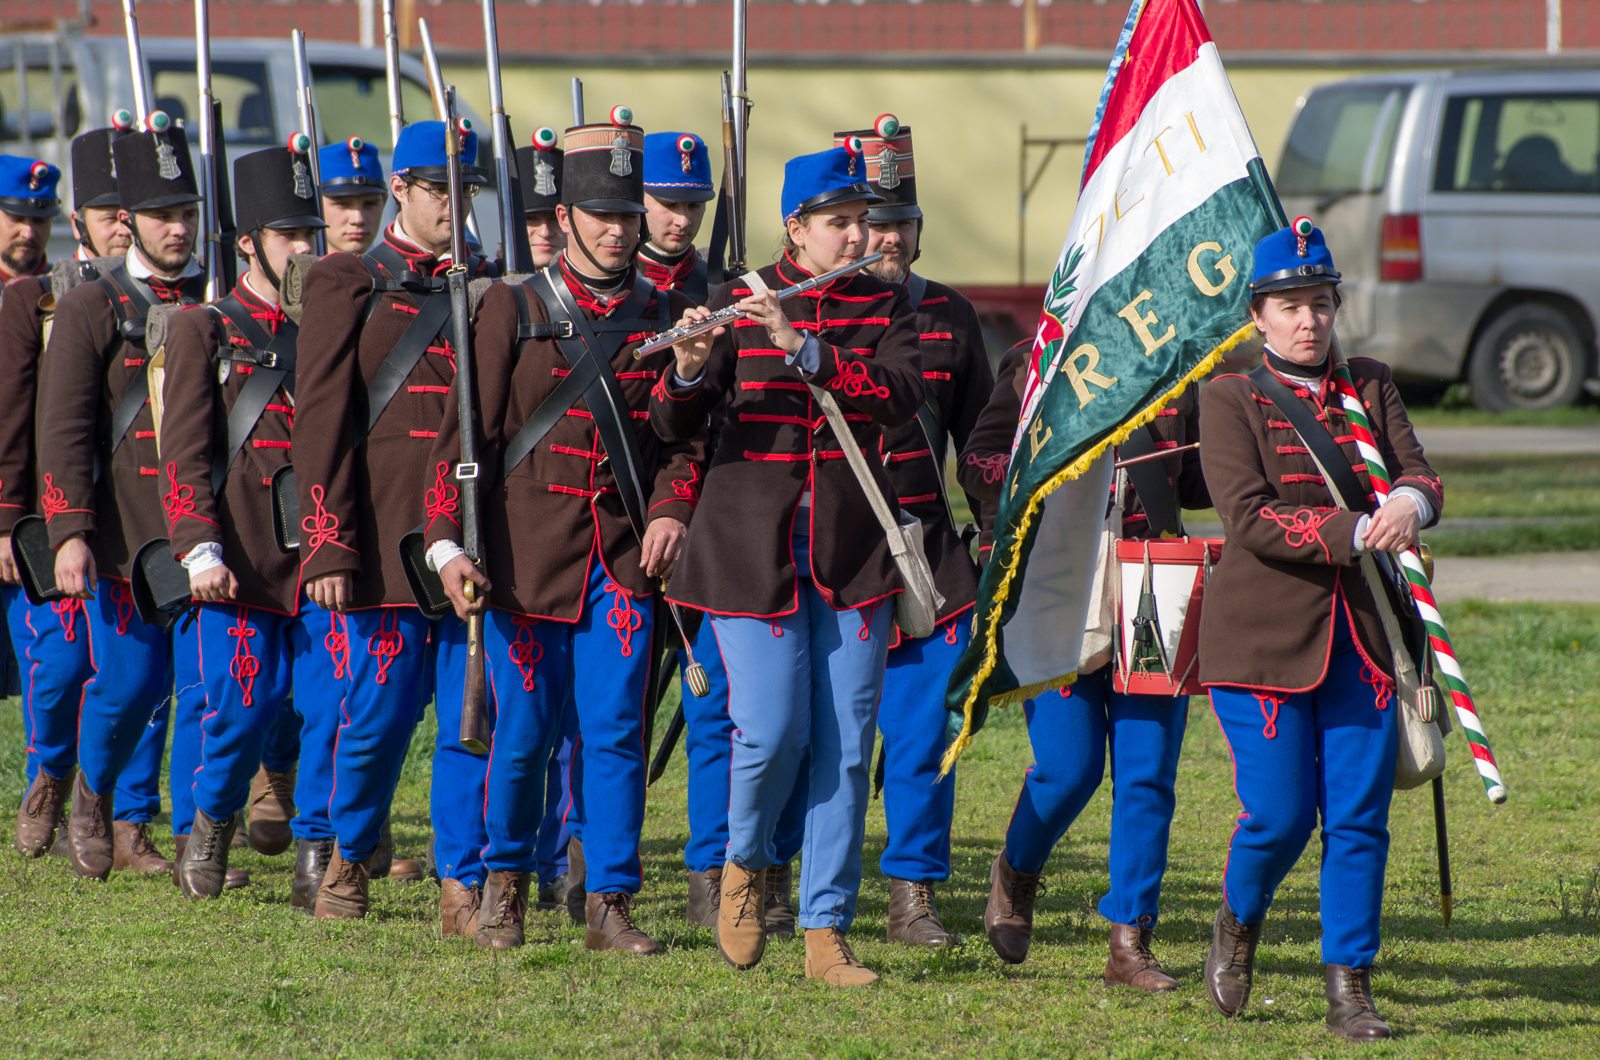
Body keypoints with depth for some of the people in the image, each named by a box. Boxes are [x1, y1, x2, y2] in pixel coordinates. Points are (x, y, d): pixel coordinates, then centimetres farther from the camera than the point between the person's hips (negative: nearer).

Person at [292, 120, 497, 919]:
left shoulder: (487, 287, 15)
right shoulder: (348, 284, 3)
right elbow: (321, 420, -2)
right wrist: (328, 543, -10)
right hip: (385, 537, -3)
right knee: (379, 709, -1)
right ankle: (347, 858, 19)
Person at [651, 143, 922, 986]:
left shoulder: (884, 308, 5)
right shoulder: (737, 304, 1)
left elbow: (900, 395, -14)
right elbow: (673, 425, -4)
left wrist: (801, 347, -25)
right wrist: (689, 367, -26)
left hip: (851, 546, 2)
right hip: (755, 544, -2)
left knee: (845, 745, -1)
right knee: (772, 732, -10)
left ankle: (827, 932, 5)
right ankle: (745, 863, 20)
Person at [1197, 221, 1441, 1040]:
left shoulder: (1371, 387, 11)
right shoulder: (1229, 398, -3)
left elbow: (1421, 476, 1)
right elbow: (1250, 518, -14)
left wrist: (1408, 503, -24)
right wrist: (1359, 534, -23)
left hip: (1361, 634, 4)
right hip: (1263, 634, -4)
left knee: (1360, 817, -1)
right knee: (1279, 815, -5)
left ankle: (1350, 987, 7)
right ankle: (1239, 922, 26)